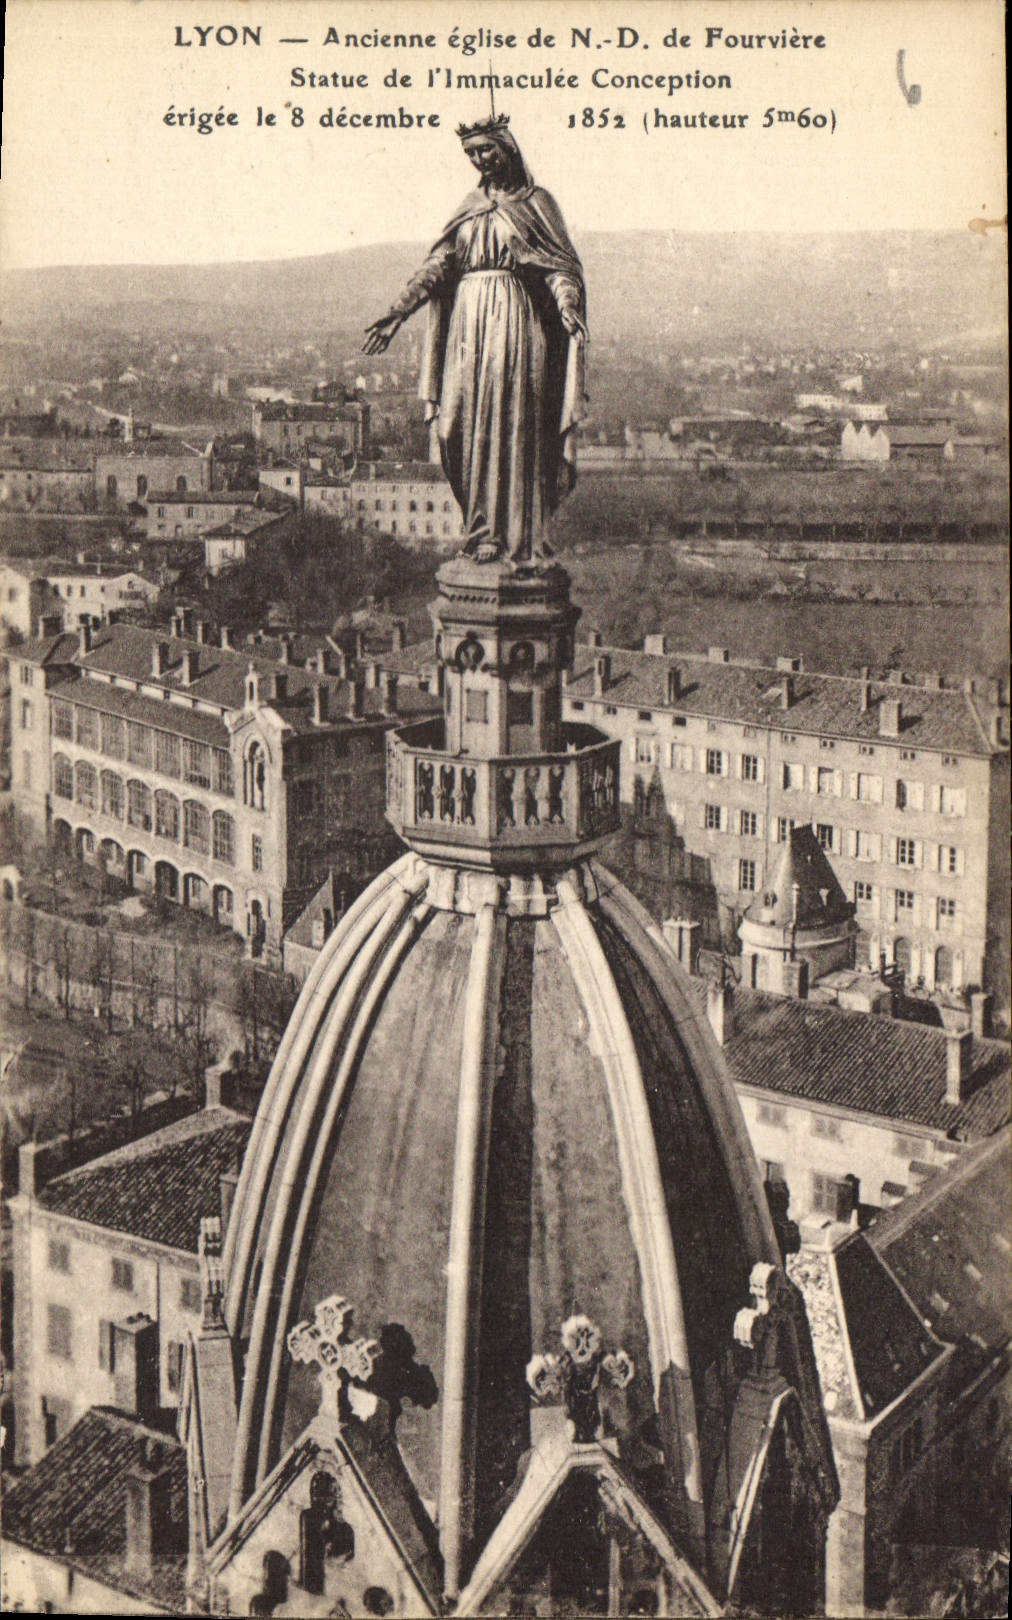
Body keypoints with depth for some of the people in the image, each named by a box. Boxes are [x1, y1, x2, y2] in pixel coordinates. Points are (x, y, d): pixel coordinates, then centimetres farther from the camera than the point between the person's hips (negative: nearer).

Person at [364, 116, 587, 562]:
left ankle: (522, 537, -5)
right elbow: (437, 265, 13)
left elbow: (559, 266, -3)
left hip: (516, 320, -4)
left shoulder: (535, 202, 6)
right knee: (471, 425, -2)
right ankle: (484, 534, 2)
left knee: (516, 423, -7)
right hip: (468, 320, 4)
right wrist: (398, 313, 3)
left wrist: (567, 306, -23)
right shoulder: (470, 207, 18)